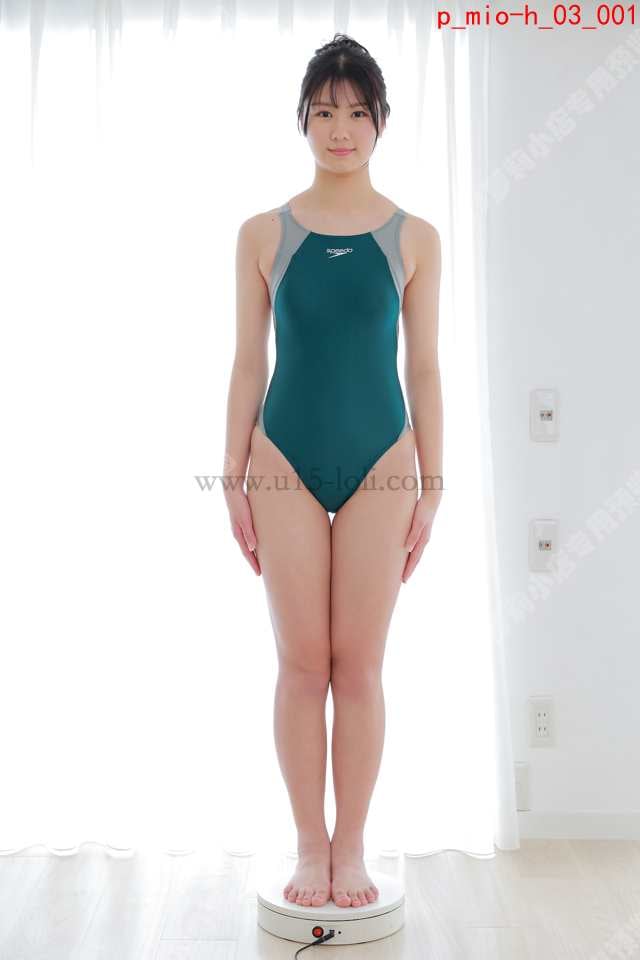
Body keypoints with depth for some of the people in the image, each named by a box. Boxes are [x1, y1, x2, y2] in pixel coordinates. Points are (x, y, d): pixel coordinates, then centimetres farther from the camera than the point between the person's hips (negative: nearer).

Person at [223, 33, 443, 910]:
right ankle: (310, 845, 19)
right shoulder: (263, 235, 4)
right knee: (301, 665, 4)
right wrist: (235, 481, 1)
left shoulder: (414, 239, 3)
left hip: (381, 467, 0)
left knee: (359, 667, 3)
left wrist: (432, 485, 1)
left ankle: (351, 847, 19)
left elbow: (424, 368, 4)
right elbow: (248, 364, 4)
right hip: (286, 465, 0)